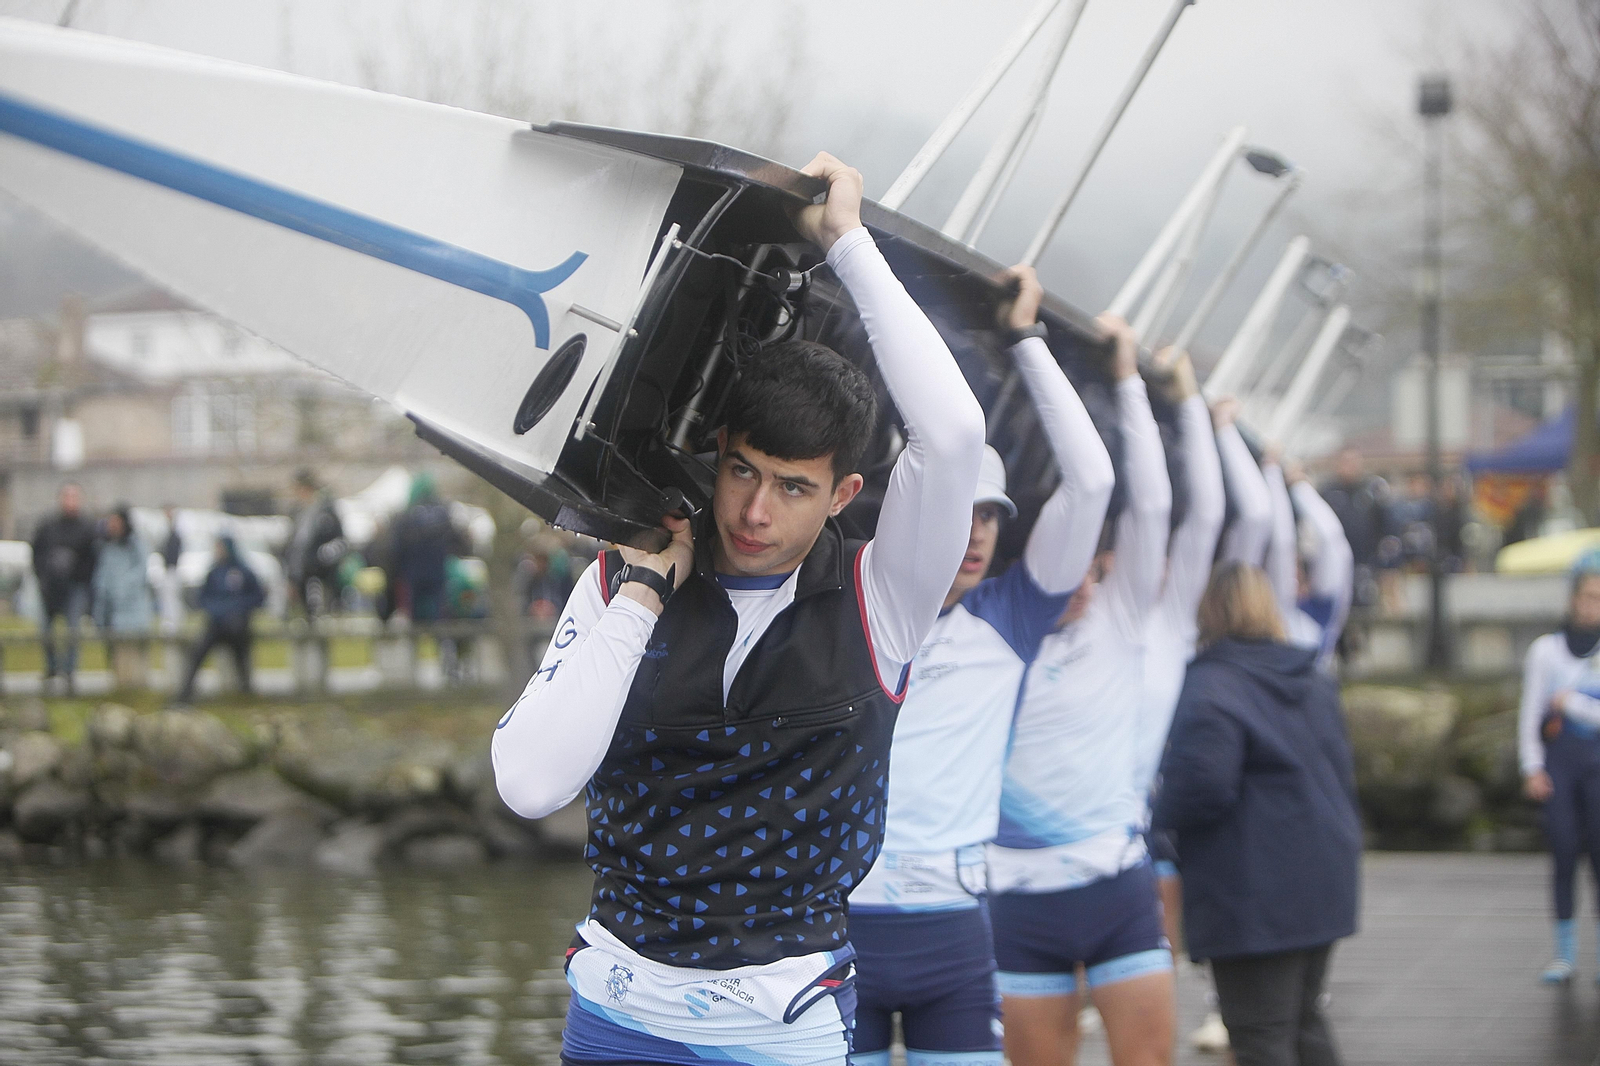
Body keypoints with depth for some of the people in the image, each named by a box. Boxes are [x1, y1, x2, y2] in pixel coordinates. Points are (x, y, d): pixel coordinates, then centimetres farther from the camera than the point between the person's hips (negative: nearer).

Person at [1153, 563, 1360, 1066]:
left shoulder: (1210, 689, -17)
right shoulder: (1314, 681, 12)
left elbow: (1201, 787, -25)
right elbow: (1342, 774, 17)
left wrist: (1160, 812, -7)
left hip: (1254, 893, -9)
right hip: (1324, 876, 9)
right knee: (1305, 1021, 20)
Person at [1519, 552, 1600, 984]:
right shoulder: (1546, 649, 7)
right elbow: (1530, 715, 7)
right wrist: (1532, 768, 0)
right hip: (1558, 758, 1)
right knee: (1563, 851, -2)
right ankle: (1565, 952, 5)